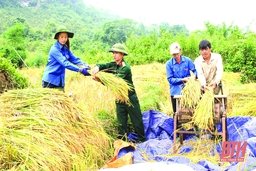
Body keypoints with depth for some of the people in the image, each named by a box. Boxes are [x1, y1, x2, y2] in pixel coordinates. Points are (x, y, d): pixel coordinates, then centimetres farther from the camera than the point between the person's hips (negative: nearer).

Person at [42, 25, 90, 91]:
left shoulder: (66, 49, 6)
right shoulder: (54, 49, -17)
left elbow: (75, 59, -2)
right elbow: (65, 63, -28)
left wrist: (86, 66, -21)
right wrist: (80, 70, -36)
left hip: (60, 81, 7)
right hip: (50, 81, -7)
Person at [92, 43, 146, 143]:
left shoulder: (126, 67, -19)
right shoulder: (113, 65, 4)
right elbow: (103, 66, -6)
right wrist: (97, 67, -30)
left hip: (129, 96, -6)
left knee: (136, 119, 5)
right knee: (121, 121, 10)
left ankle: (142, 139, 18)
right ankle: (122, 140, 18)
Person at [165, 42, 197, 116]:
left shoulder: (187, 60, -3)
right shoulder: (169, 64, -7)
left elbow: (195, 70, 3)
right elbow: (170, 79, -8)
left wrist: (194, 76, -20)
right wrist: (183, 79, -17)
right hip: (176, 92, -1)